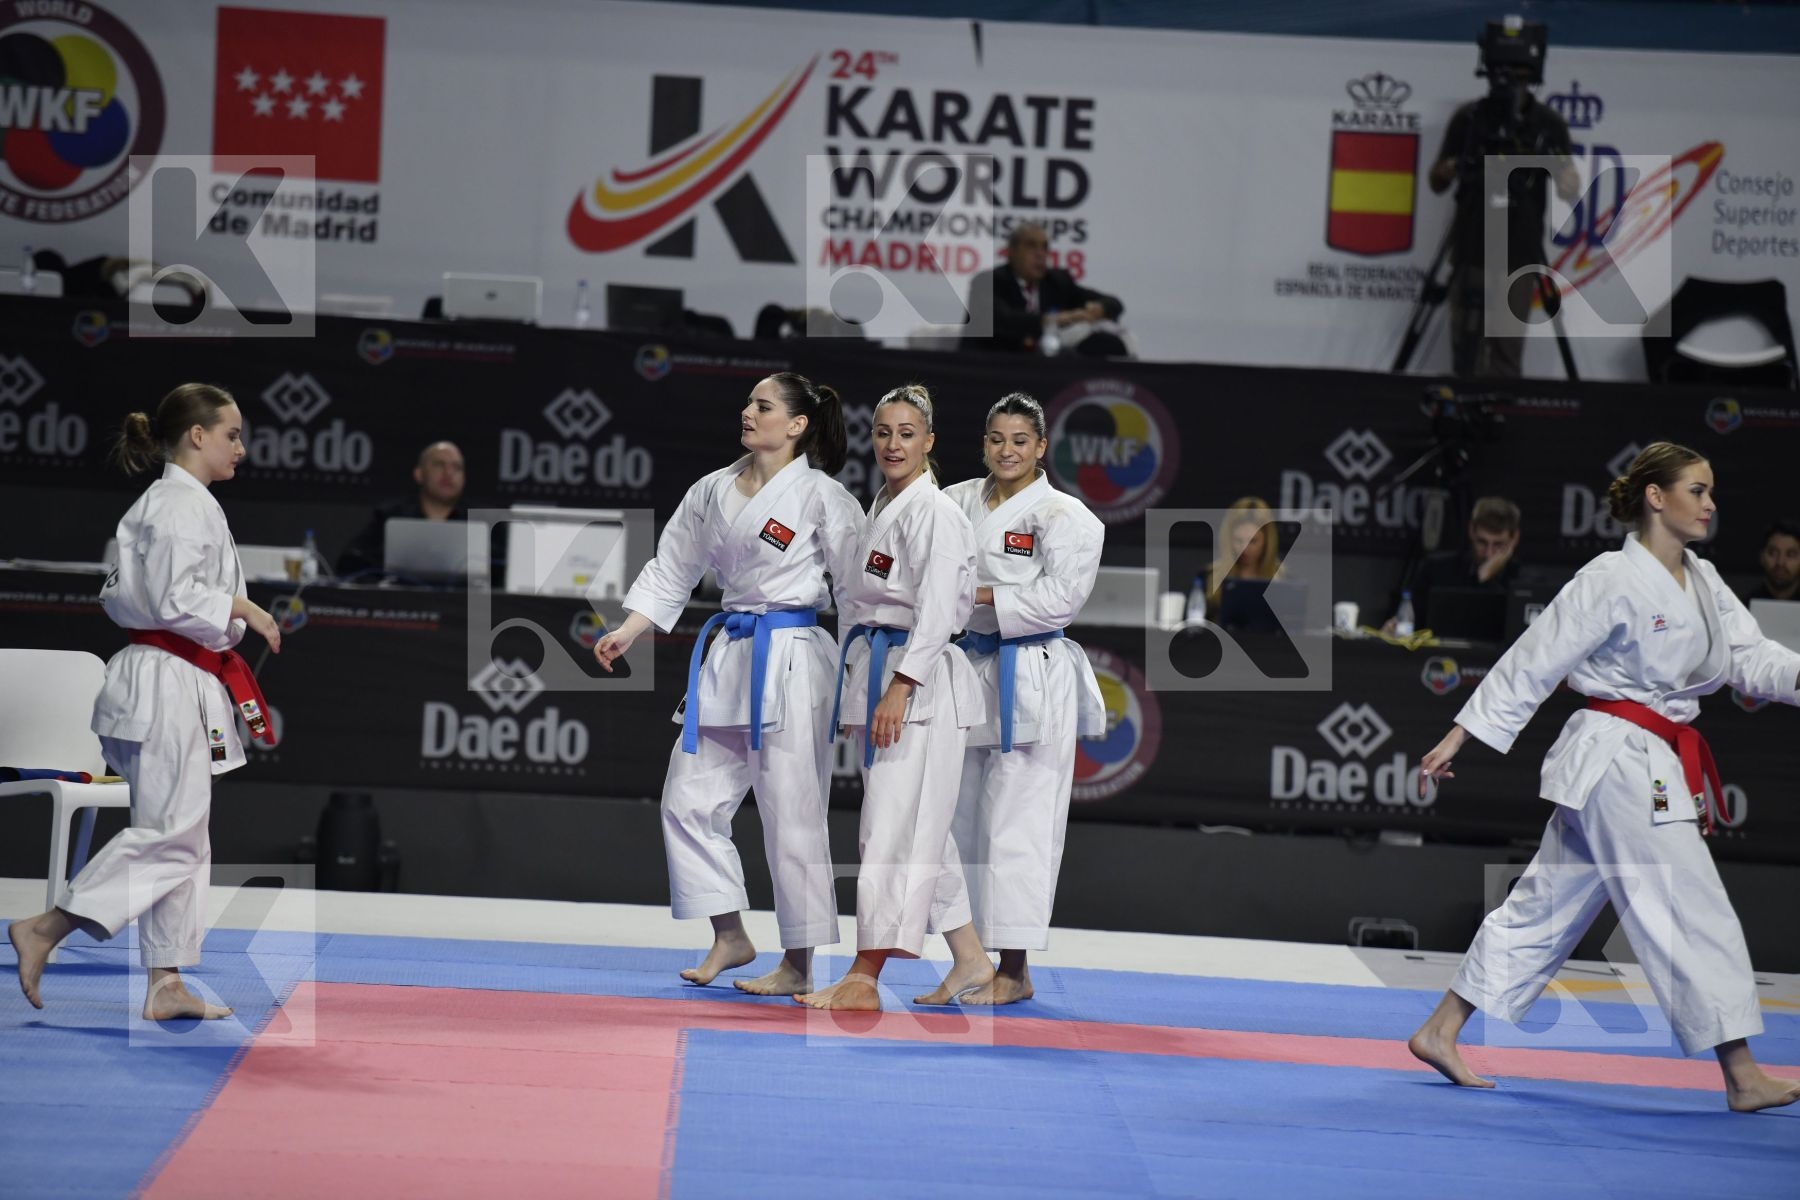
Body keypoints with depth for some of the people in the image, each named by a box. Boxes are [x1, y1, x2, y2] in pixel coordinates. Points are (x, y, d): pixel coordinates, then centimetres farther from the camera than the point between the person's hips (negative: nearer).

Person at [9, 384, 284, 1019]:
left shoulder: (169, 502, 18)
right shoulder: (184, 504, -14)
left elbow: (117, 593, 19)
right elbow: (173, 598, -23)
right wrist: (241, 609, -11)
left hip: (178, 685, 11)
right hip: (168, 684, -11)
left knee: (184, 840, 10)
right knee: (169, 832, -11)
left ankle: (166, 986, 12)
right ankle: (43, 930, -10)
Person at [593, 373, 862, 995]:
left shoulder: (822, 497, -7)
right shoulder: (712, 491, 10)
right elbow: (671, 571, 17)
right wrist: (626, 632, 6)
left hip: (790, 663, -7)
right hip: (728, 659, 7)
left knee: (790, 815, -5)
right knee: (690, 799, 7)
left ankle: (798, 963, 6)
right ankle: (730, 937, 20)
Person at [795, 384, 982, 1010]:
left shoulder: (935, 512, -10)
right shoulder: (881, 509, 18)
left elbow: (937, 610, -18)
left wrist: (899, 689, -24)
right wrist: (854, 692, 21)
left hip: (918, 681, -9)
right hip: (873, 675, 9)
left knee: (892, 828, -11)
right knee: (916, 830, 9)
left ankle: (864, 977, -14)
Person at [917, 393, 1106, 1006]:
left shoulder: (1063, 516, -6)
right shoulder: (959, 502, 10)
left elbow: (1060, 598, -15)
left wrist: (980, 597, -17)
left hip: (1032, 681, -6)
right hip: (965, 670, 6)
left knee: (1016, 824, -3)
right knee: (944, 813, 3)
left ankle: (1014, 970, 7)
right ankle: (970, 961, 10)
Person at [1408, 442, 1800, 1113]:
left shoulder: (1703, 585, 13)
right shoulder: (1613, 581, -13)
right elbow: (1532, 663, -11)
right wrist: (1458, 738, -9)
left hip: (1657, 767, 9)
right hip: (1618, 762, -9)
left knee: (1548, 905, 12)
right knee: (1694, 914, -8)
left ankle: (1439, 1033, 19)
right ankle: (1742, 1077, -5)